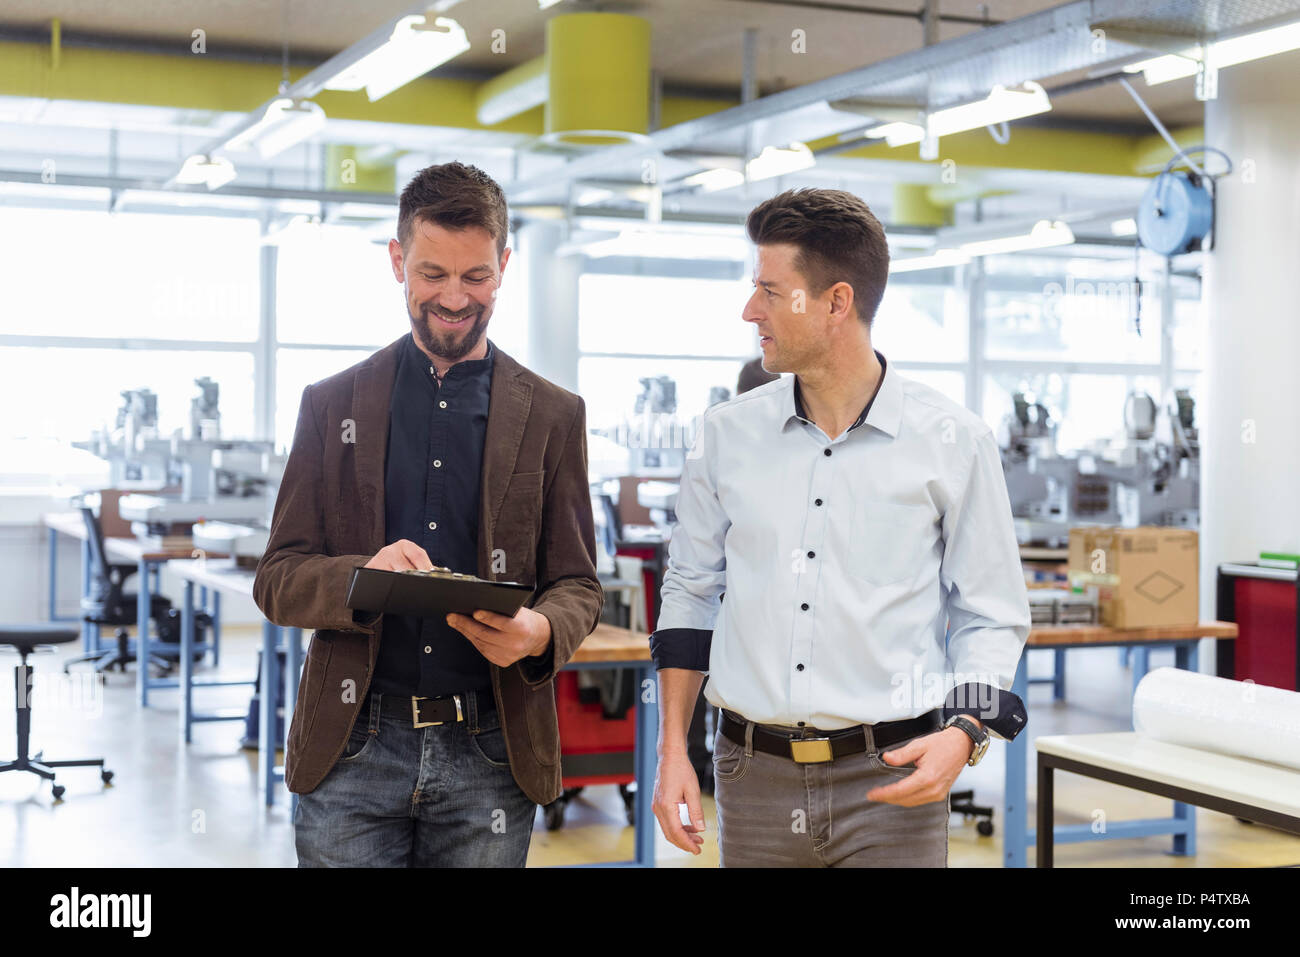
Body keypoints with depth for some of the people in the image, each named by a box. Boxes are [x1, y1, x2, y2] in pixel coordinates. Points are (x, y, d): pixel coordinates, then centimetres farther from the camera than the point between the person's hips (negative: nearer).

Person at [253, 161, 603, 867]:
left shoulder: (552, 416, 7)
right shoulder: (332, 405, 8)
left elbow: (577, 585, 7)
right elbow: (277, 581, 5)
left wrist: (541, 631, -17)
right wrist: (360, 577, -17)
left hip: (490, 755, 0)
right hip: (352, 748, 0)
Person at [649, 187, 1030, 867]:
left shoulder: (952, 443, -4)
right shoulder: (727, 435, 5)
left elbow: (990, 618, 2)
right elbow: (690, 594, 12)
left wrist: (963, 732, -14)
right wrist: (673, 751, 7)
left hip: (890, 783, -3)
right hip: (753, 777, 3)